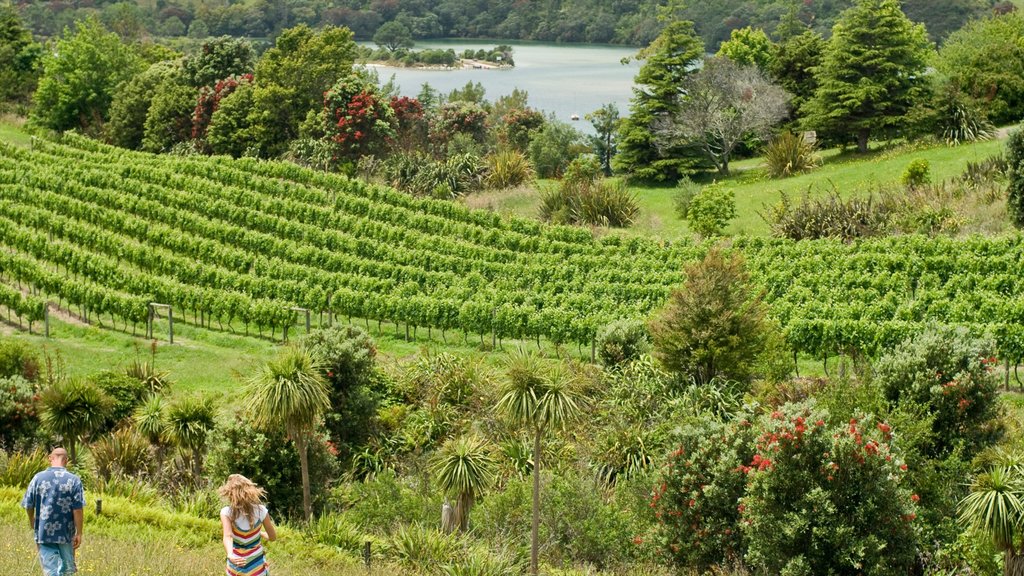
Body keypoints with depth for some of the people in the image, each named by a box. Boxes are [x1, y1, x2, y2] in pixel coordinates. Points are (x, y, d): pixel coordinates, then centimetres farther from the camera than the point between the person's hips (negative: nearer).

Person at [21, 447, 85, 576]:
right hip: (66, 533, 0)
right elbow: (78, 510, -12)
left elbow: (28, 505, 4)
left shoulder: (38, 478, -5)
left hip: (44, 532, 0)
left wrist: (31, 520, 25)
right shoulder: (74, 480, -9)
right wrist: (79, 533, -4)